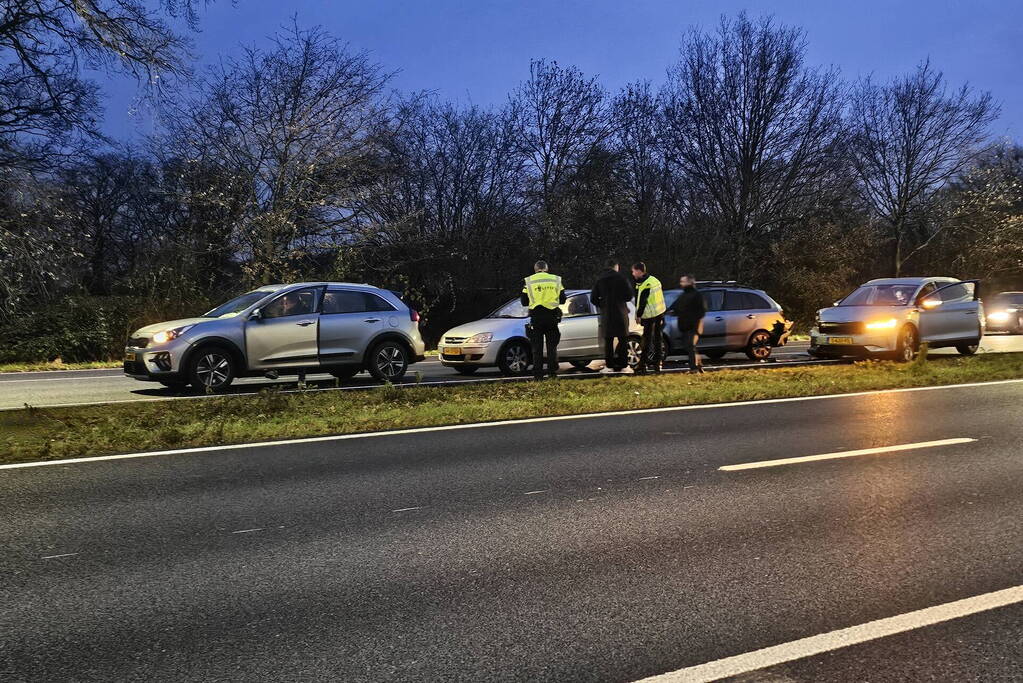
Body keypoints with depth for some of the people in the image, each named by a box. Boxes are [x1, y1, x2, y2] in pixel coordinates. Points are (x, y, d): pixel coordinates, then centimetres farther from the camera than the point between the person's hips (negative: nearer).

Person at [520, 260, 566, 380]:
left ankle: (538, 374, 2)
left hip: (536, 317, -1)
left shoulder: (529, 281, 2)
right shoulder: (556, 280, 5)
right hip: (552, 316, 1)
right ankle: (553, 372, 10)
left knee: (537, 348, 5)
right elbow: (562, 299, 8)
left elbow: (524, 302, 4)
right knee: (552, 346, 11)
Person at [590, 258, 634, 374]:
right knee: (623, 339, 4)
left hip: (606, 315, 3)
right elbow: (629, 296, -6)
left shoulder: (599, 280, 6)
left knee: (608, 340, 9)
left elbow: (593, 298, 5)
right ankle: (623, 366, 1)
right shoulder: (621, 279, -6)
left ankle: (609, 366, 6)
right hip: (620, 313, -3)